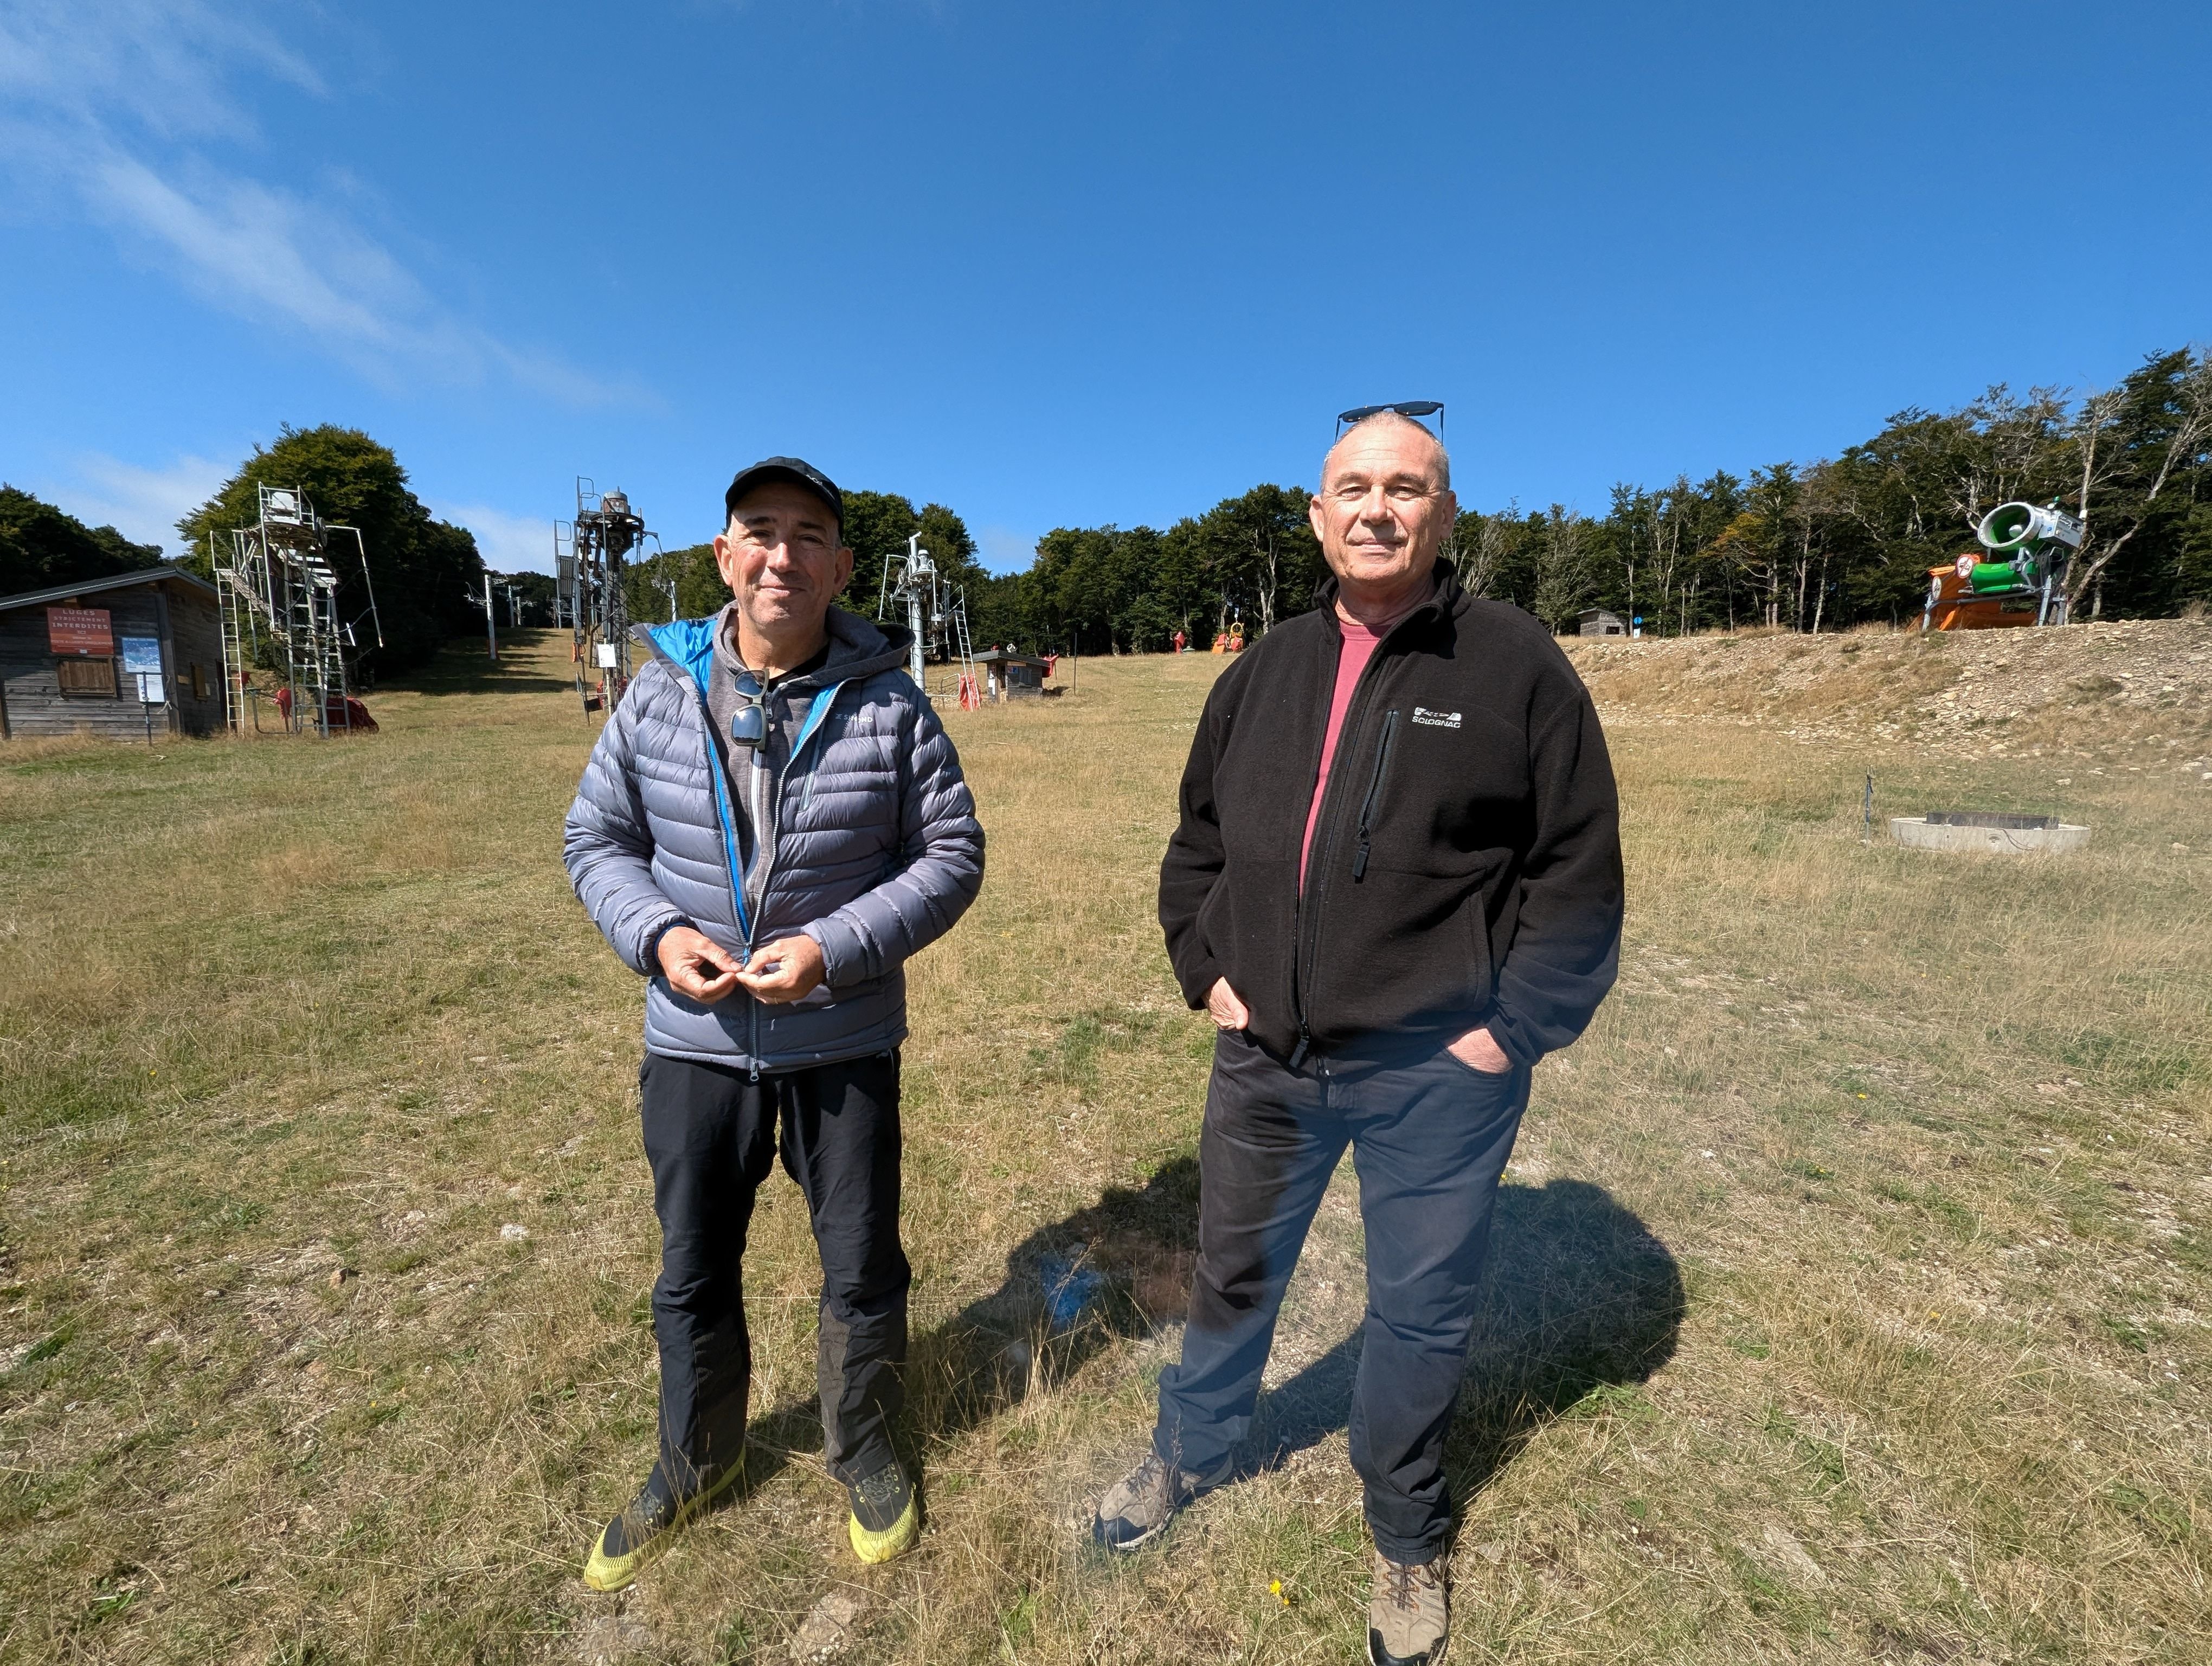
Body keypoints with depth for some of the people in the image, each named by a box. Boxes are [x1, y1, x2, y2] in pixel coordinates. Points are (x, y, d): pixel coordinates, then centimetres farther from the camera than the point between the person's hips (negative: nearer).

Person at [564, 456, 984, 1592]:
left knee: (862, 1267, 16)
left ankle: (865, 1454, 45)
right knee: (692, 1274, 21)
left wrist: (836, 948, -19)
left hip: (846, 1045, -2)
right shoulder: (660, 693, -3)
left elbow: (951, 855, -7)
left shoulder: (888, 703, -10)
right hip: (694, 1043, 3)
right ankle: (693, 1463, 50)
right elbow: (597, 839, 6)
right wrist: (657, 934, -13)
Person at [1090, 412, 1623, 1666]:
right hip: (1265, 1059, 4)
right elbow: (1198, 843, 13)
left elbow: (1581, 869, -7)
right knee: (1234, 1277, 22)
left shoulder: (1518, 666, -8)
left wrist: (1514, 1027, -10)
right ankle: (1193, 1456, 51)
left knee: (1422, 1313, 16)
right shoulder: (1262, 675, 5)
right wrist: (1206, 969, 4)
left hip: (1436, 1075, -3)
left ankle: (1408, 1539, 46)